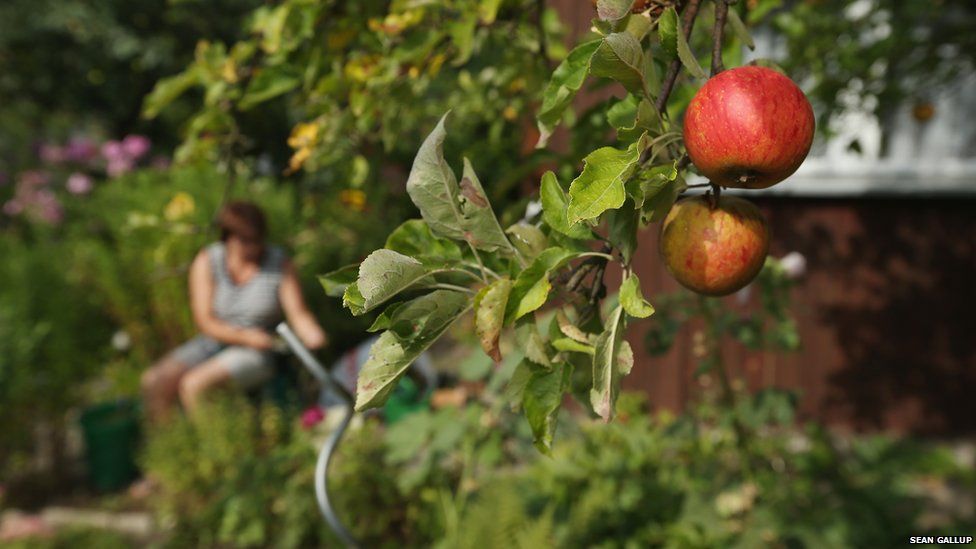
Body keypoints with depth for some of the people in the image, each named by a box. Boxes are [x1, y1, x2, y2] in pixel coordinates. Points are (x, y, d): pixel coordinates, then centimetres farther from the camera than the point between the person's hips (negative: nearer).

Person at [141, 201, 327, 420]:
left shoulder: (280, 264, -6)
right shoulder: (206, 262, -4)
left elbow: (299, 314, -8)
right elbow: (205, 321, -8)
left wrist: (315, 337, -30)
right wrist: (244, 336, -24)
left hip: (256, 354, -3)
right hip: (212, 343, 3)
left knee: (192, 384, -27)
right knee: (154, 381, -20)